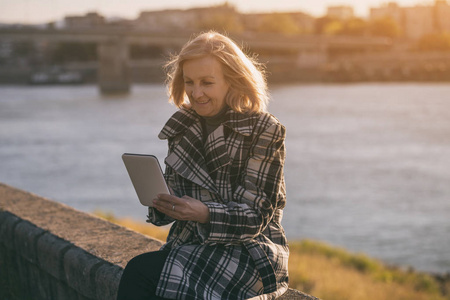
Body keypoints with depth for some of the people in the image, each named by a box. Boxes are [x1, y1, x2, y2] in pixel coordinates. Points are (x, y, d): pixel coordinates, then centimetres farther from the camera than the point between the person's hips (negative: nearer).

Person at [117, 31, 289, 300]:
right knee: (136, 272, -27)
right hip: (189, 246, 5)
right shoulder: (183, 127, 10)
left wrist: (205, 213, -26)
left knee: (143, 272, -27)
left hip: (248, 253, -5)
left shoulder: (265, 131, -6)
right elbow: (174, 197, 13)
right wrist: (160, 203, -11)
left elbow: (257, 216, -9)